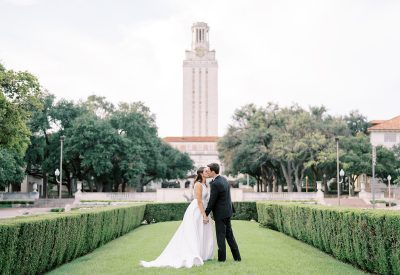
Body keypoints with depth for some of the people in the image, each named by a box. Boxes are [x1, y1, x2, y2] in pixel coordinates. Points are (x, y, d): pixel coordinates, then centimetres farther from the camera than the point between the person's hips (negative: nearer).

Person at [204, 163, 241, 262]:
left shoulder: (215, 184, -21)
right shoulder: (224, 179, 8)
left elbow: (212, 201, -18)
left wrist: (206, 215, -10)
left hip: (220, 213, -9)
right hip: (227, 211, 9)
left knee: (220, 235, 2)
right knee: (229, 234, 14)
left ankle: (222, 257, 9)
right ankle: (237, 256, 17)